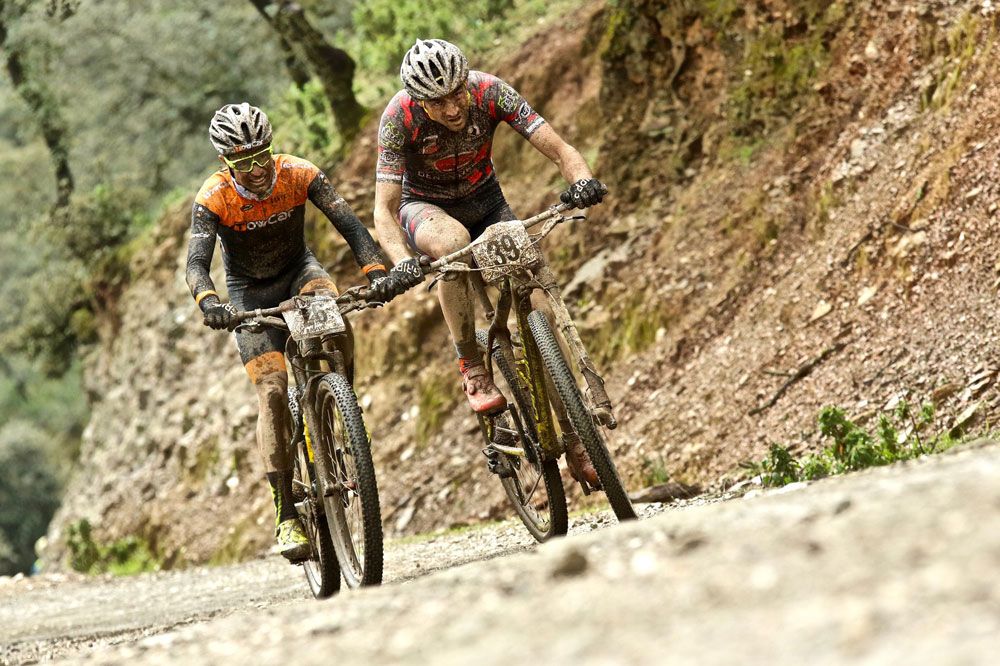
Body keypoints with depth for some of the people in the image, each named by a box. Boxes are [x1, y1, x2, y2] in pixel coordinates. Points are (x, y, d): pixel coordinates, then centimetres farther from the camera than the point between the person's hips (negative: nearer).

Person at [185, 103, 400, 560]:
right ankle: (286, 517, -14)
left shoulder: (300, 175, -22)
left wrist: (376, 271, -47)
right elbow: (196, 265, -35)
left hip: (298, 271, 1)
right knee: (273, 391, -16)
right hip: (249, 292, -1)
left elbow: (349, 224, -29)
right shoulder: (213, 199, -25)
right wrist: (209, 303, -57)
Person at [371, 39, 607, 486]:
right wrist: (402, 262, -48)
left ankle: (575, 444, -2)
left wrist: (582, 180, -51)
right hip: (424, 206, -2)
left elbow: (558, 149, -29)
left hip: (484, 201, 2)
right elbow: (385, 208, -29)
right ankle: (471, 366, -25)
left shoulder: (490, 92, -26)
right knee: (453, 240, -41)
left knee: (542, 312, -13)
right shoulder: (399, 118, -29)